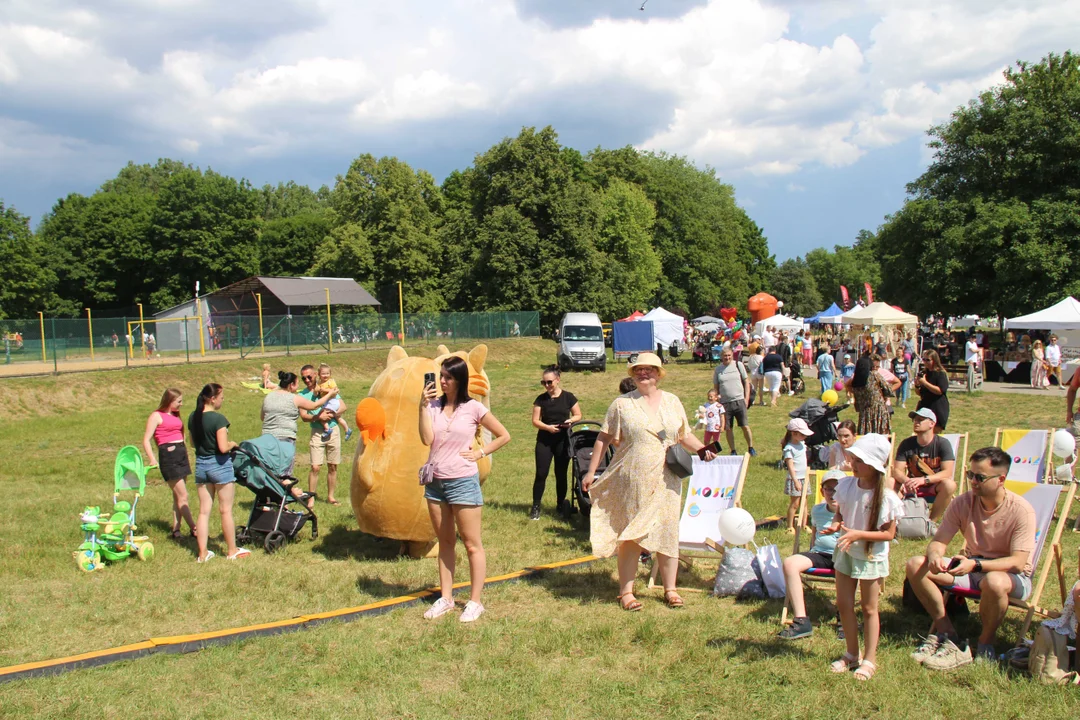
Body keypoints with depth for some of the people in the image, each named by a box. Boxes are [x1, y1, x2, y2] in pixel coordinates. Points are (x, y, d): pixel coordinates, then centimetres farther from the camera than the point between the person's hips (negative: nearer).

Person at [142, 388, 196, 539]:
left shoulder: (176, 415, 17)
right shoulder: (156, 416, -6)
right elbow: (146, 440, -12)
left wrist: (186, 456, 24)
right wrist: (152, 460, -23)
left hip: (182, 454, 8)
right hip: (168, 455, -8)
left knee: (178, 496, 9)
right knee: (182, 496, -6)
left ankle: (176, 529, 14)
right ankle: (194, 529, -4)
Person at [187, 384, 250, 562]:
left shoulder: (192, 418, 3)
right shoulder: (218, 418, -19)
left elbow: (193, 442, 14)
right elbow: (223, 448, -22)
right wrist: (232, 444, -2)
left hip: (200, 465, 6)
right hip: (219, 465, -6)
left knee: (204, 511, 10)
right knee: (225, 510, 6)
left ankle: (203, 553, 13)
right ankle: (232, 551, 17)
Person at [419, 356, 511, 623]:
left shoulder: (474, 408, -6)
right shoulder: (434, 405, 3)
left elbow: (503, 436, 2)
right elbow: (427, 439, -9)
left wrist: (479, 453, -5)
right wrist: (424, 407, -12)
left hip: (463, 481, -5)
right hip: (435, 481, 5)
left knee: (472, 544, 2)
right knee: (445, 542, 15)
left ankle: (475, 602, 11)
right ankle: (445, 598, 24)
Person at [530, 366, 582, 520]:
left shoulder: (568, 397, 0)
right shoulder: (541, 399, 1)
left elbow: (578, 415, 7)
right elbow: (535, 421, 0)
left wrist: (571, 420, -14)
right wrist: (548, 427, -18)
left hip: (563, 440, 0)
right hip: (544, 441, 0)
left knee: (561, 474, 7)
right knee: (541, 473, -4)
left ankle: (561, 505, 22)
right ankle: (536, 507, 3)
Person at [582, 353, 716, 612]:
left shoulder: (672, 402, 11)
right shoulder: (622, 404, 3)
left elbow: (684, 435, 16)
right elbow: (604, 438, 3)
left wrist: (702, 450, -3)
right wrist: (591, 472, 0)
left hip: (665, 481, 3)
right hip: (631, 481, -2)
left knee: (667, 532, 7)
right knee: (629, 535, 2)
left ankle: (670, 589, 19)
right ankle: (626, 591, 11)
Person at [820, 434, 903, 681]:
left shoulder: (887, 498, -22)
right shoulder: (846, 485, -7)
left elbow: (888, 534, -17)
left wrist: (858, 534, -28)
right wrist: (836, 524, -15)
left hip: (872, 557, -5)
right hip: (845, 552, 5)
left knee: (868, 608, 9)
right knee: (844, 604, 11)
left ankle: (869, 660, 24)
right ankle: (851, 655, 29)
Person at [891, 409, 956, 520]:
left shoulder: (943, 443, -10)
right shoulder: (906, 444, -3)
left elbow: (947, 472, -20)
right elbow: (897, 470, -9)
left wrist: (923, 480, -36)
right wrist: (906, 480, -34)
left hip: (935, 487, -2)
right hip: (912, 488, 2)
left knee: (949, 484, -35)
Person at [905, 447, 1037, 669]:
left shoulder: (1021, 511, -20)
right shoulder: (963, 503, -8)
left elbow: (1018, 563, -24)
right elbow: (939, 541, -6)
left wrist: (976, 565, -39)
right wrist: (934, 555, -31)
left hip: (1011, 575, -5)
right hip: (972, 567, 5)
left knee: (994, 582, -41)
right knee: (916, 565, -15)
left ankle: (985, 643, -13)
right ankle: (947, 633, -8)